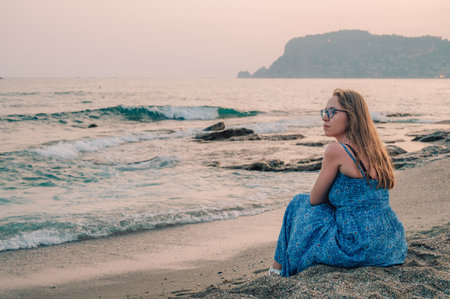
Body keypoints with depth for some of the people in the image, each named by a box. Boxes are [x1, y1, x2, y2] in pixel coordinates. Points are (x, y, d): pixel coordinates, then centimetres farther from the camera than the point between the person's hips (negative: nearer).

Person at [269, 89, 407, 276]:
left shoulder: (337, 150, -13)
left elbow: (315, 199, -1)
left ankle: (281, 265, 29)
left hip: (357, 250, -7)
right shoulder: (373, 148, 9)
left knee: (300, 203, 13)